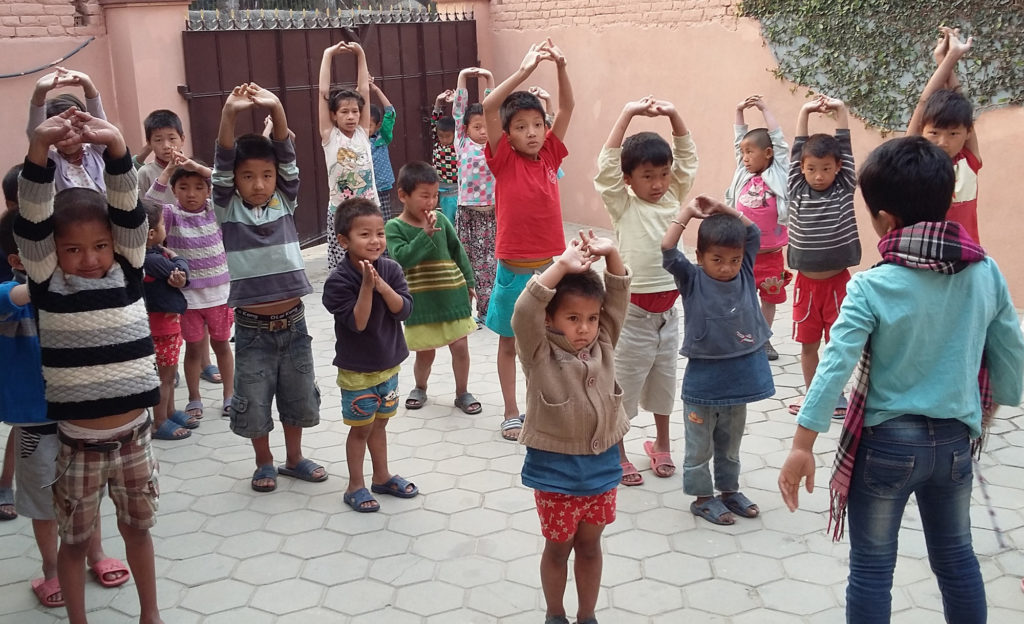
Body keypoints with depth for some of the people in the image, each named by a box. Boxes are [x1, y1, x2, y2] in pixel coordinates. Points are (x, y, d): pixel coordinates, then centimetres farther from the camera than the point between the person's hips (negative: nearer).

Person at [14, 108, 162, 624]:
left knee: (137, 527, 19)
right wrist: (39, 150, -35)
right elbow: (31, 223, -20)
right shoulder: (48, 286, -6)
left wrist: (116, 147, -31)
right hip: (77, 442, -2)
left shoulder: (126, 273, -1)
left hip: (132, 434, 2)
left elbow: (130, 213, -15)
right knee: (75, 539, 12)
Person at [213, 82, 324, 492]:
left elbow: (288, 158, -11)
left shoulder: (284, 202, 1)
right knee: (254, 401, 9)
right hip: (252, 328, -2)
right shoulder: (227, 210, -5)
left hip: (293, 323, 2)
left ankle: (294, 458, 35)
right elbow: (222, 165, -18)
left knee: (298, 396, 16)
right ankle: (264, 463, 31)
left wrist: (276, 110, -27)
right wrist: (229, 115, -33)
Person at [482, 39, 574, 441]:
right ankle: (511, 413, 24)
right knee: (509, 341, 11)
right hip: (514, 268, -3)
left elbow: (567, 107, -2)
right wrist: (524, 70, -26)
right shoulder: (504, 160, -8)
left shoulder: (550, 155, 1)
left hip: (553, 263, 3)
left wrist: (561, 66, -17)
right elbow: (489, 108, -21)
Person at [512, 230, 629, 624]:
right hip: (555, 469, -3)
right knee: (558, 548, 14)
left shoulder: (603, 346, -2)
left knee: (590, 546, 18)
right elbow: (524, 313, -31)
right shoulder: (540, 355, -16)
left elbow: (618, 299, -6)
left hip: (601, 465, 4)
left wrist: (610, 254, -21)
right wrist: (563, 265, -35)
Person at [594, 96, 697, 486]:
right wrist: (628, 113, -21)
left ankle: (661, 444, 37)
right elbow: (606, 164, -19)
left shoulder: (673, 198, 5)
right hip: (633, 310, -5)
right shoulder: (622, 205, -7)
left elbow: (688, 159, 6)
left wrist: (673, 114, -7)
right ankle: (618, 454, 19)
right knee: (624, 384, 5)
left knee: (664, 380, 19)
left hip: (668, 307, 5)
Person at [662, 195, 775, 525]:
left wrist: (721, 209, -6)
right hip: (703, 379, -4)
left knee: (730, 443, 21)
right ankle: (702, 497, 25)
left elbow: (754, 232, 4)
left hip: (738, 378, 4)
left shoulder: (745, 274, 0)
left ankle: (729, 490, 37)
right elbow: (667, 250, -24)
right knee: (700, 446, 10)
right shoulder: (692, 279, -11)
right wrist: (687, 212, -18)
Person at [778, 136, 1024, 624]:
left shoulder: (872, 287, -17)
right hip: (955, 441, 4)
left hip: (886, 442, -4)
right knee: (956, 557, 22)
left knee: (871, 568, 10)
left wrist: (802, 446, -17)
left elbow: (834, 368, -21)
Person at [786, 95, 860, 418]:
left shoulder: (844, 191, -4)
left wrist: (840, 110, -6)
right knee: (808, 343, 10)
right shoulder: (796, 192, -1)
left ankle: (836, 394, 19)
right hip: (806, 281, 2)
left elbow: (845, 149, -7)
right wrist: (804, 112, -6)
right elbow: (797, 152, -4)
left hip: (837, 281, -2)